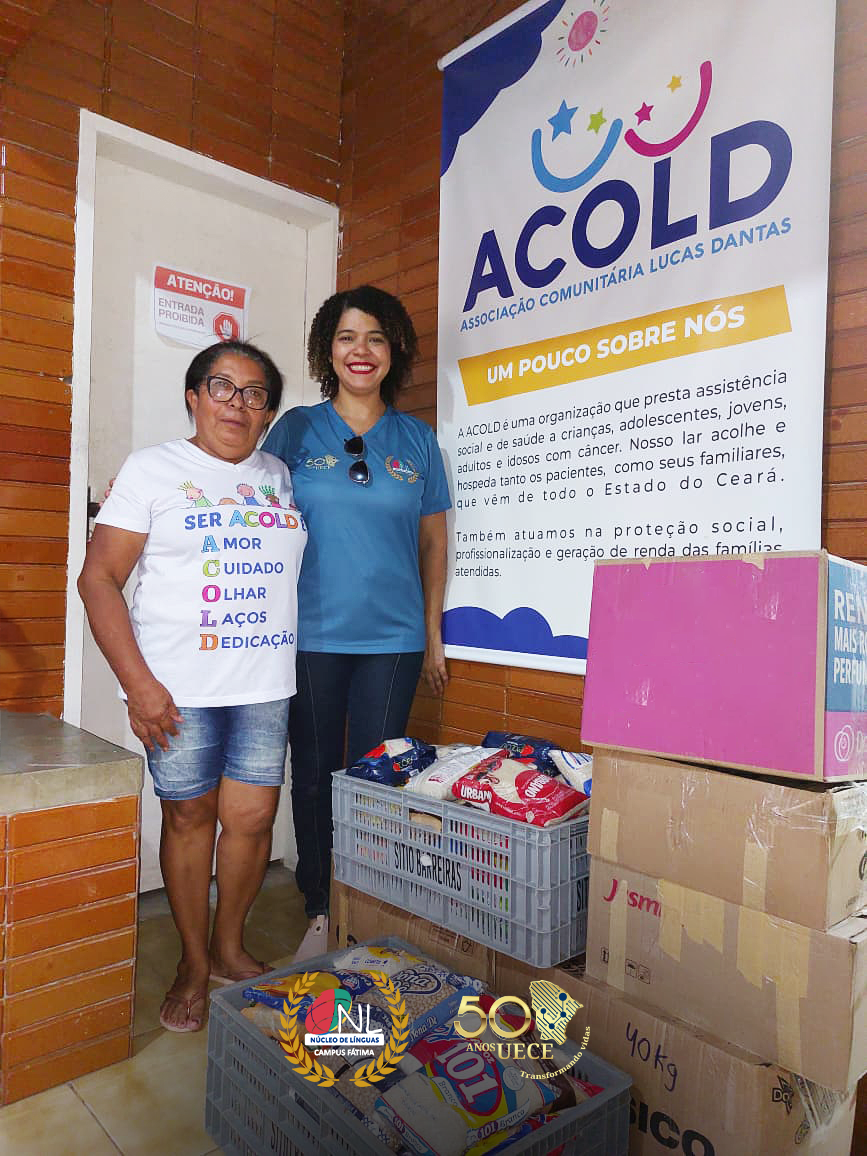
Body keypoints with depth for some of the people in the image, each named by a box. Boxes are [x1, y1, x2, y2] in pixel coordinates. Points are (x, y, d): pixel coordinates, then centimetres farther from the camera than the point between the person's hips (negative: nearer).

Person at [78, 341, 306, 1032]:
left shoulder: (283, 477, 14)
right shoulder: (155, 469, 1)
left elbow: (300, 573, 21)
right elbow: (99, 579, -3)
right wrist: (139, 684, -11)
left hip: (266, 686, 3)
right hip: (179, 686, -3)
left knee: (252, 818, 5)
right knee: (190, 816, 7)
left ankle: (229, 948, 30)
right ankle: (194, 967, 27)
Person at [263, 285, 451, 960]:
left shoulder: (417, 439, 8)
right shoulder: (296, 430, 5)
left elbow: (434, 541, 10)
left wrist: (433, 636, 8)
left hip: (393, 638, 1)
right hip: (312, 634, 0)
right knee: (315, 776, 8)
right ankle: (320, 915, 25)